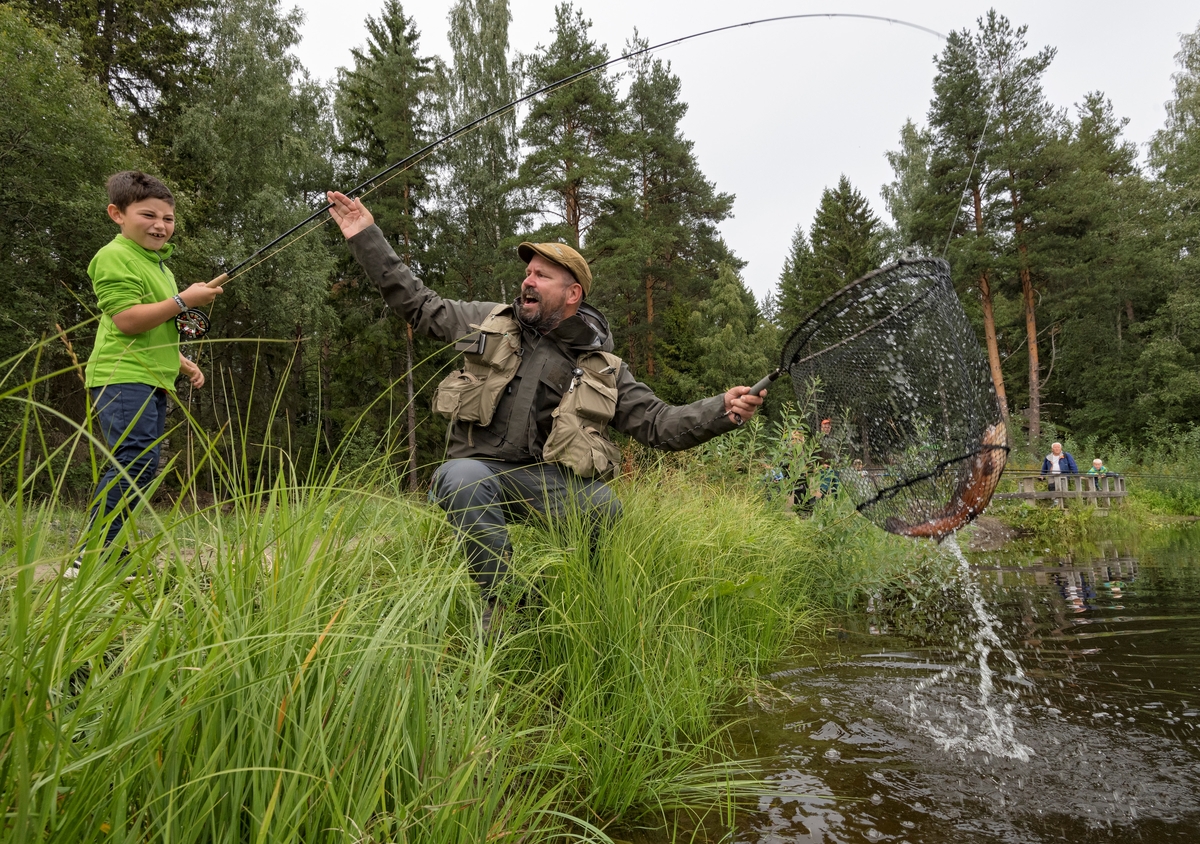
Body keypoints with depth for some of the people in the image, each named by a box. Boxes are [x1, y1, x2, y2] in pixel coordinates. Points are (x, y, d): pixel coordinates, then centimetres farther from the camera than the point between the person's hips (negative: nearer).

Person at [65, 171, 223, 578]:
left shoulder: (159, 263, 24)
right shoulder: (115, 257, -6)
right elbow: (127, 320, -18)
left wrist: (182, 363, 23)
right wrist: (184, 300, -17)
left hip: (153, 381, 10)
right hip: (123, 378, -10)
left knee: (139, 466, 9)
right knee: (136, 461, -20)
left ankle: (108, 553, 15)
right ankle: (89, 557, -14)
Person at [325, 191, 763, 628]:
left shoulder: (602, 368, 9)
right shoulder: (489, 322, 13)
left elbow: (657, 422, 4)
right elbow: (418, 303, 18)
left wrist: (721, 410, -12)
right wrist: (366, 237, 15)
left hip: (550, 480, 0)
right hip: (480, 469, 0)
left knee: (610, 512, -28)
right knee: (463, 476, -36)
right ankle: (501, 603, -18)